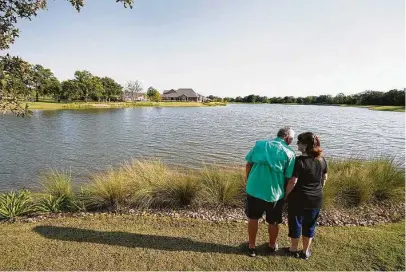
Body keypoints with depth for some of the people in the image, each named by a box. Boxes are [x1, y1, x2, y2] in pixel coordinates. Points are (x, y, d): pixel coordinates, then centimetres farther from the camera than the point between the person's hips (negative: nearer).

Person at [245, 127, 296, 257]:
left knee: (253, 219, 21)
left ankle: (251, 247, 35)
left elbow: (248, 165, 2)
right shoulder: (289, 153, -6)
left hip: (254, 189, 2)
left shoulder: (260, 144, 2)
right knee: (273, 222, 22)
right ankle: (272, 246, 43)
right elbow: (289, 178, -7)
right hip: (274, 192, -2)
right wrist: (286, 194, 9)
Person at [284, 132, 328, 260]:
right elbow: (324, 179, 9)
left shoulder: (299, 161, -22)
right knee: (309, 225, 19)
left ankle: (293, 250, 29)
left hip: (299, 198, -5)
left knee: (295, 223, 14)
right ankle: (306, 251, 33)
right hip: (316, 199, 5)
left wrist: (285, 194, -8)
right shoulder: (322, 160, -2)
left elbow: (292, 182, -21)